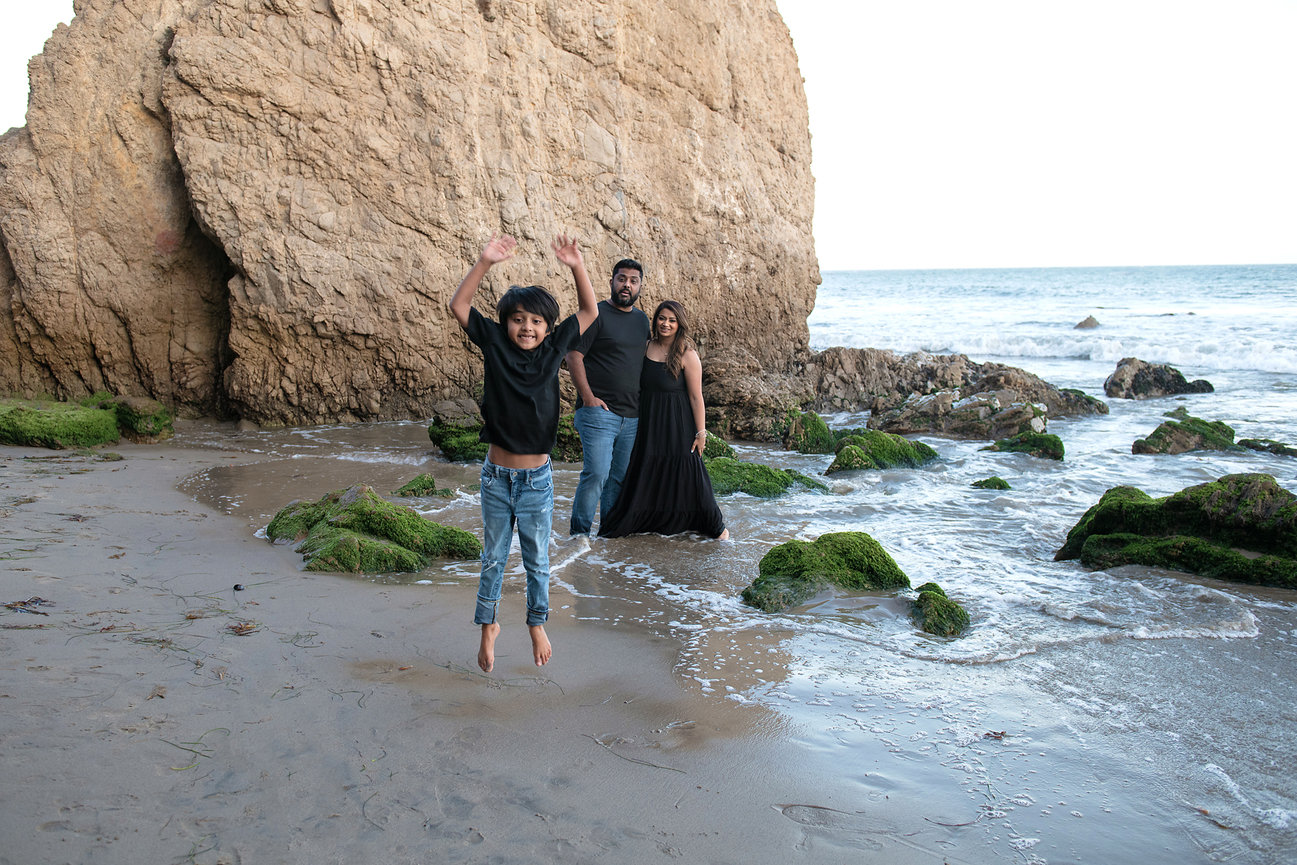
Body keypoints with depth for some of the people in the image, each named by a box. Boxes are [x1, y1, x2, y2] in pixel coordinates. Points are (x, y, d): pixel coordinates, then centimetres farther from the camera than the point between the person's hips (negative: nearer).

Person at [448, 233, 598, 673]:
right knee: (493, 559, 16)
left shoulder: (552, 352, -3)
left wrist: (577, 267, -14)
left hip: (538, 479, 1)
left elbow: (589, 312, -1)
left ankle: (537, 624, 36)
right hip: (496, 477, 0)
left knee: (537, 561, 16)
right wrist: (485, 263, -21)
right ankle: (487, 625, 34)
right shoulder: (495, 347, -5)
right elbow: (458, 305, -10)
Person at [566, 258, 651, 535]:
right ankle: (579, 532, -3)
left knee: (620, 478, 10)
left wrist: (645, 401, 17)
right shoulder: (596, 315, -5)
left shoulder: (642, 319, 15)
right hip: (599, 412, -6)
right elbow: (574, 356, -9)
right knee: (596, 473, -14)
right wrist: (588, 397, -16)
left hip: (632, 416, 6)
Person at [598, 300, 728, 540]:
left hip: (677, 425, -4)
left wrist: (700, 432, -12)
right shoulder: (646, 348, 4)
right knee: (644, 475, 13)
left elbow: (696, 397, -10)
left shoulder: (687, 355, -10)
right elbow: (636, 387, 13)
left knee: (685, 473, 3)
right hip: (648, 424, 4)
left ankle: (715, 524, 21)